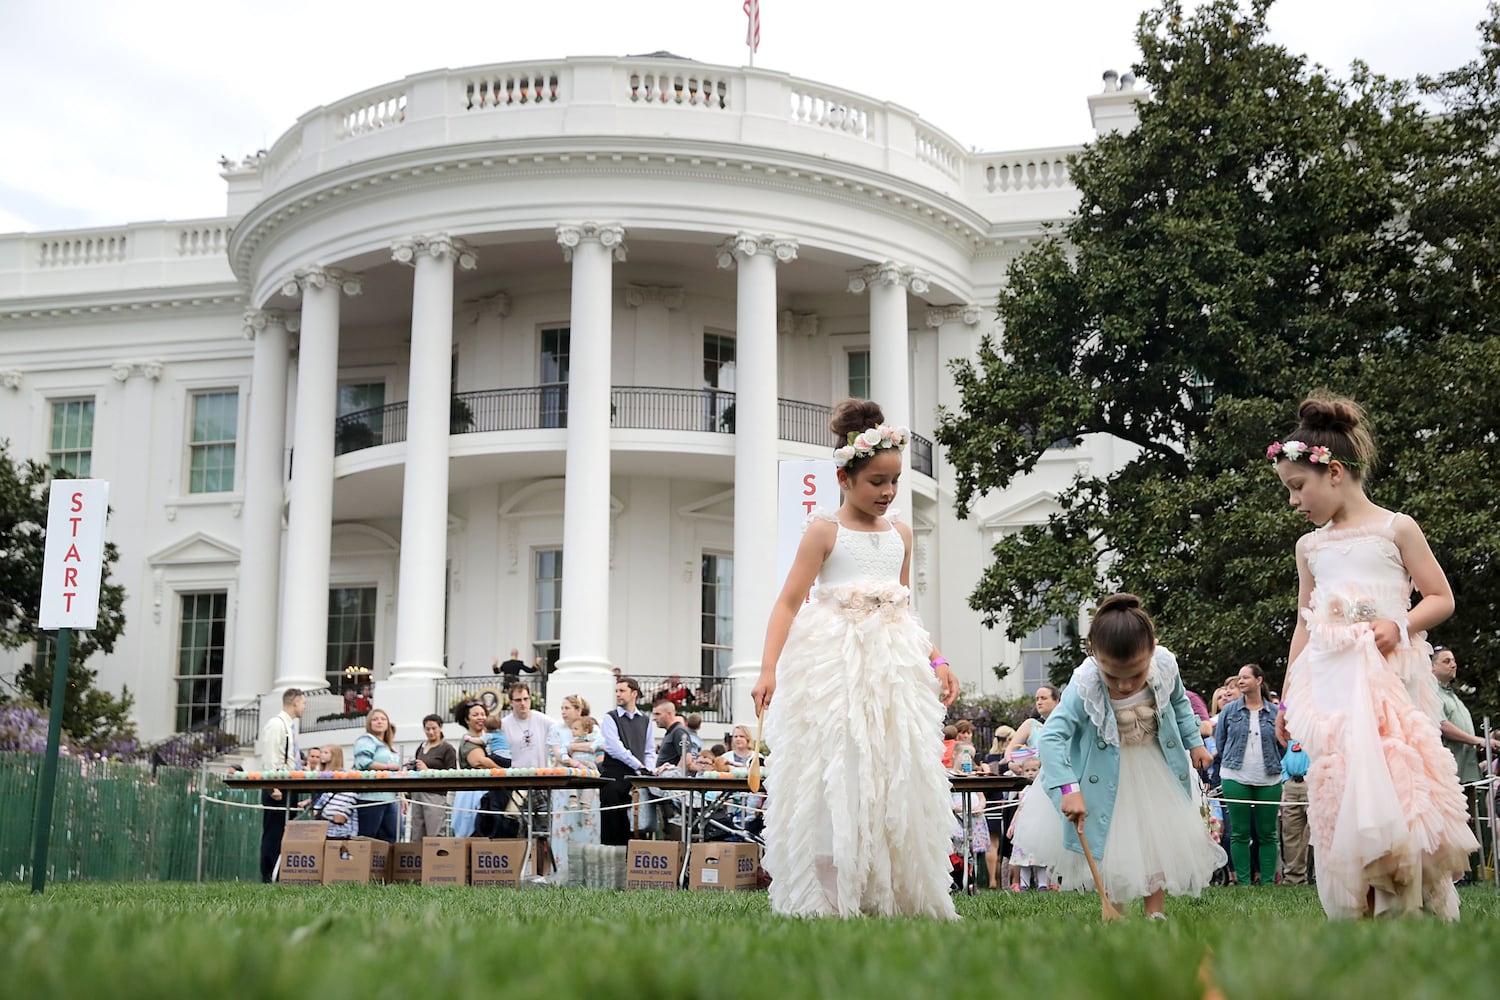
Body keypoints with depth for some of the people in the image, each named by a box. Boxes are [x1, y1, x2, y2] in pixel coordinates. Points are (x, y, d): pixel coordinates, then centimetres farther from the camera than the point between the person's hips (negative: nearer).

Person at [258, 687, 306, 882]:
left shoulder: (290, 725, 19)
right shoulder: (276, 724, -10)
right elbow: (270, 758, -17)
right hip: (277, 787, -9)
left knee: (285, 832, 9)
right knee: (273, 833, -7)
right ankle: (268, 876, -4)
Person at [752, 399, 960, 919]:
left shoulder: (899, 533, 14)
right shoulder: (825, 530, -2)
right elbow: (789, 602, -8)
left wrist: (936, 661, 14)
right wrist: (768, 669, -18)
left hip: (894, 665, 6)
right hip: (834, 664, -5)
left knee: (898, 775, 3)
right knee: (833, 775, -8)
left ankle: (894, 895, 10)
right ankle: (828, 896, -3)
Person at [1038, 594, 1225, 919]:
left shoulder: (1165, 666, -23)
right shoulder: (1085, 685, -35)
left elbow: (1180, 703, 2)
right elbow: (1052, 735, -38)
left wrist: (1194, 742, 4)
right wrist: (1069, 788, -47)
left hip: (1157, 767, 4)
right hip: (1108, 774, -3)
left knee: (1162, 839, 7)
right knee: (1111, 846, -1)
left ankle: (1156, 912, 18)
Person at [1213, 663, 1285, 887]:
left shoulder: (1274, 713, 6)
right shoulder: (1230, 711, 6)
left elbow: (1282, 746, 13)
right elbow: (1219, 743, 11)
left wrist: (1273, 766, 6)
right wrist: (1232, 764, 9)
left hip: (1268, 781, 0)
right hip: (1236, 779, 0)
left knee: (1267, 834, 4)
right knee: (1239, 833, -1)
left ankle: (1268, 881, 10)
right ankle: (1243, 881, 4)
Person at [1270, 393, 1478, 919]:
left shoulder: (1396, 529, 3)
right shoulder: (1310, 546, 16)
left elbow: (1442, 598, 3)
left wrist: (1400, 624, -16)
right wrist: (1288, 698, 16)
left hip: (1389, 676, -4)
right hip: (1328, 684, 4)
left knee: (1395, 784, -15)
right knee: (1338, 794, -7)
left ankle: (1416, 903, -9)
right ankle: (1356, 910, -7)